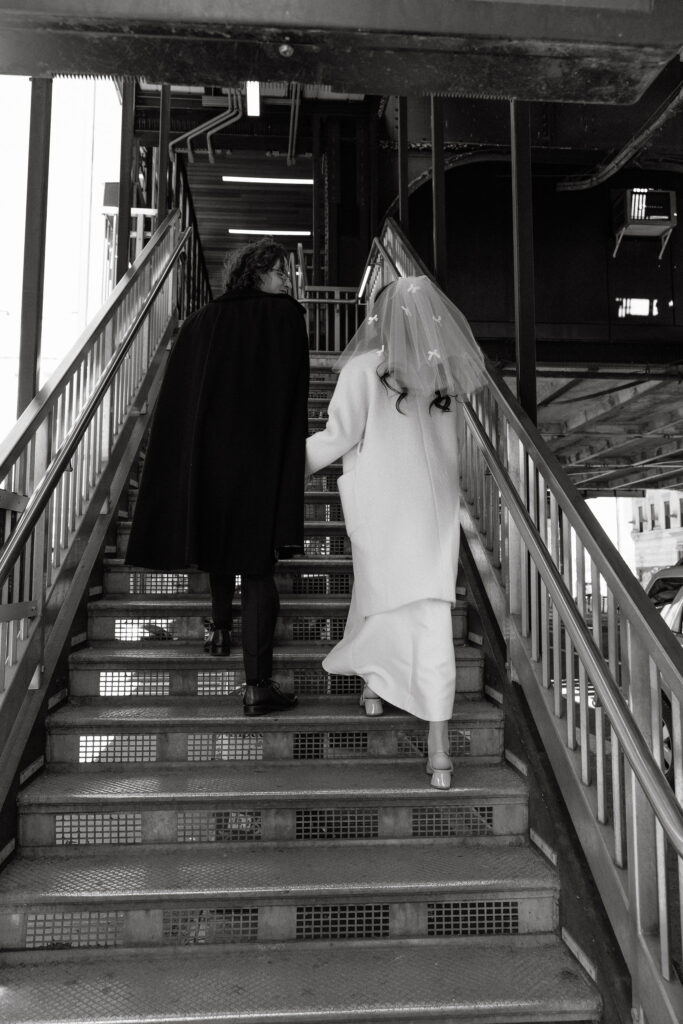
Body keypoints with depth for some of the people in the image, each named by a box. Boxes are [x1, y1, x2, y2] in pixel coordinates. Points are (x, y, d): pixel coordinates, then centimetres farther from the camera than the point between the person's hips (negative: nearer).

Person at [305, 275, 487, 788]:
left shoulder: (365, 368, -8)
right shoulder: (443, 373, 4)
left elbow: (339, 436, -7)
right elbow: (452, 443, 11)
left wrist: (291, 461, 7)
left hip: (382, 507, -2)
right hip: (436, 507, 2)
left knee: (379, 594, 20)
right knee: (433, 614, 2)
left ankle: (374, 682, 38)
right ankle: (439, 741, 1)